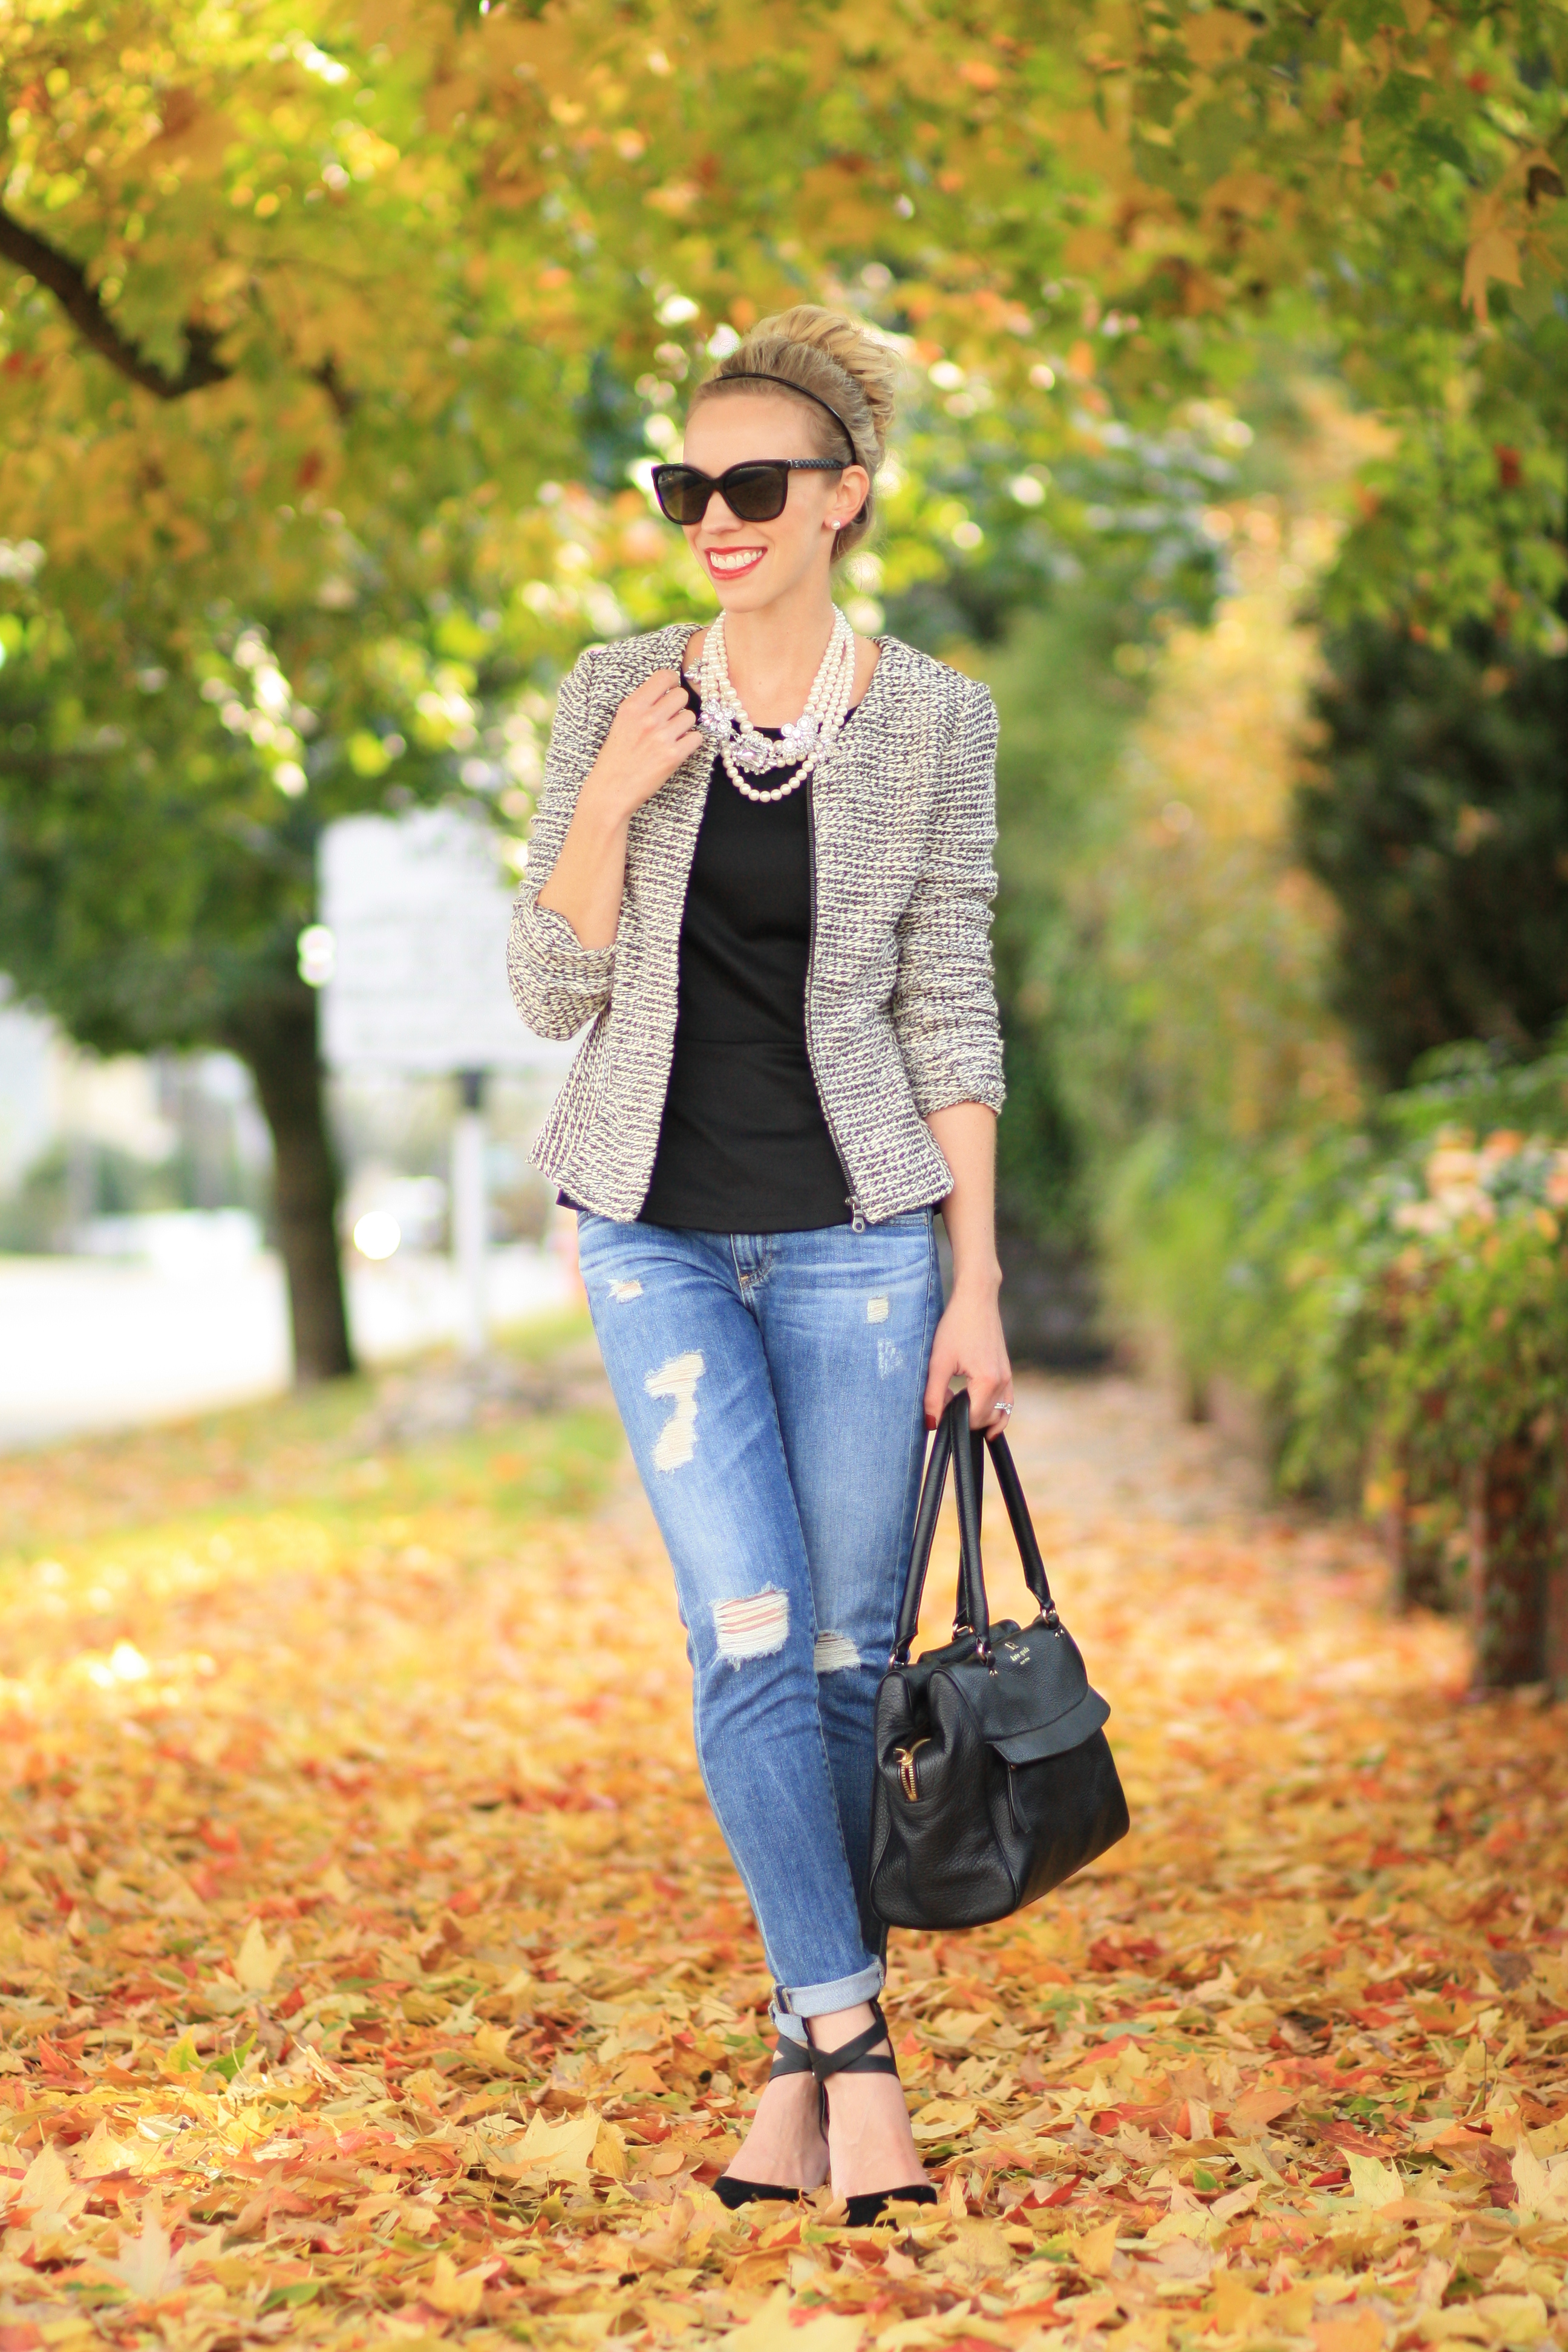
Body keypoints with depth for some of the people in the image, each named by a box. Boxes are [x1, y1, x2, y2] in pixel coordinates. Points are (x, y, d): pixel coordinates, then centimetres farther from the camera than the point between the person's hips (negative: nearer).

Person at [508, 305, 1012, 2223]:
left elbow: (948, 1014, 0)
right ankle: (851, 2038, -4)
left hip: (857, 1233, 0)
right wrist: (608, 804, -14)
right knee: (751, 1640, -12)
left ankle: (799, 2066, 15)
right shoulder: (614, 696, 3)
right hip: (662, 1233, 1)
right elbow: (552, 994, 2)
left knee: (845, 1657, 2)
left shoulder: (932, 717, 0)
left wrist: (978, 1288, -4)